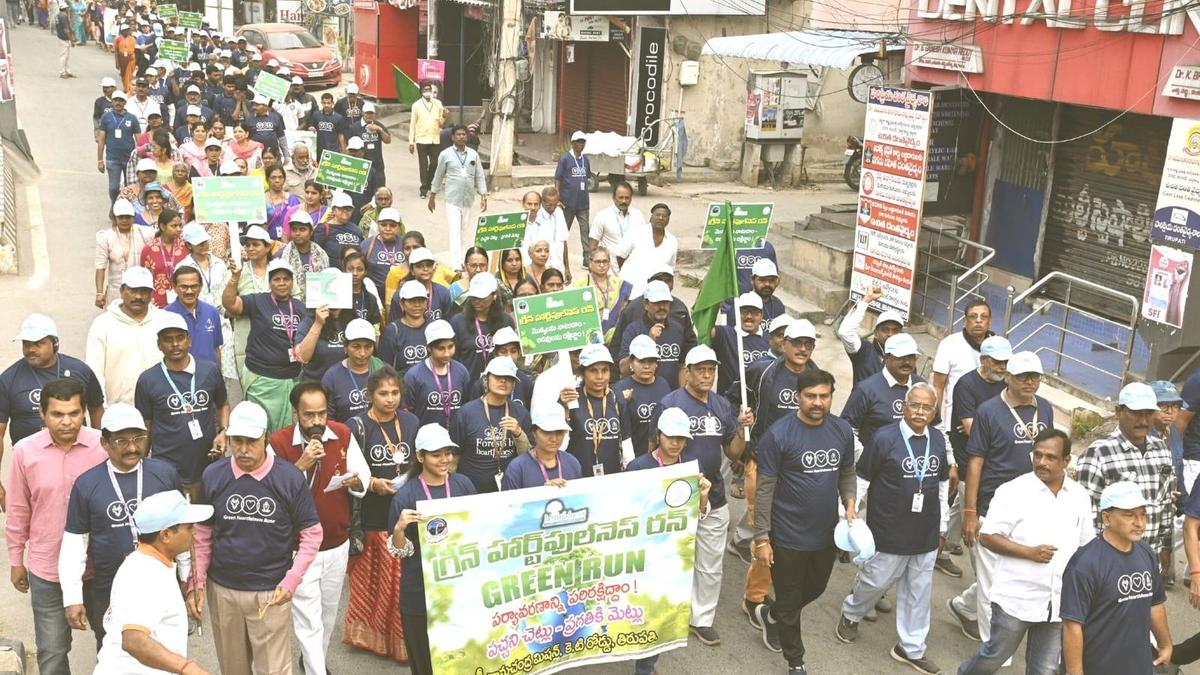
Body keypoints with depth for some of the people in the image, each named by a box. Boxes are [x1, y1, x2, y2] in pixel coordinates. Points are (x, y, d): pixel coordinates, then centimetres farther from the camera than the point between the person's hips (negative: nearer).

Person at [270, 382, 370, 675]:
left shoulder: (343, 435, -7)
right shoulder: (279, 443, -17)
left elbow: (363, 477, 1)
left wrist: (355, 481, -22)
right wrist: (302, 464, -31)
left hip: (338, 544, 4)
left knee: (328, 611, 23)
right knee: (308, 620, -3)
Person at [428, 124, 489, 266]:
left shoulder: (474, 154, 4)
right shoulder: (445, 154, -2)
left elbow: (480, 176, 6)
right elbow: (438, 176, 5)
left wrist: (483, 197, 0)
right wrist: (432, 197, 7)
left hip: (469, 200, 3)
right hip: (452, 200, -3)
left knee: (467, 230, 12)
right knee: (454, 231, -8)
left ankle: (466, 258, 28)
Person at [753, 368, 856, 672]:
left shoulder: (842, 430, -4)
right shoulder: (778, 434, -19)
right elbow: (764, 489, -15)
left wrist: (849, 503, -5)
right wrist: (761, 538, -14)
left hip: (826, 533, 5)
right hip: (788, 536, -5)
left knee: (815, 589, 25)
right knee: (790, 602, 12)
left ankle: (770, 615, 53)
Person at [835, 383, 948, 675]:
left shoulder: (938, 440, 3)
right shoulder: (884, 438, -13)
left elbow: (943, 482, 15)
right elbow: (861, 479, -7)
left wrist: (942, 523, 17)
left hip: (926, 532, 5)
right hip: (889, 530, -5)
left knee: (919, 590, 12)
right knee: (877, 581, 8)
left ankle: (911, 648, 27)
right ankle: (850, 614, 39)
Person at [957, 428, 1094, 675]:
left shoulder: (1080, 496, 5)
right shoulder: (1013, 491, -10)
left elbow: (1087, 544, 14)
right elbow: (987, 536, -11)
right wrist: (1029, 552, -20)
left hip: (1059, 602, 4)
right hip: (1016, 598, -4)